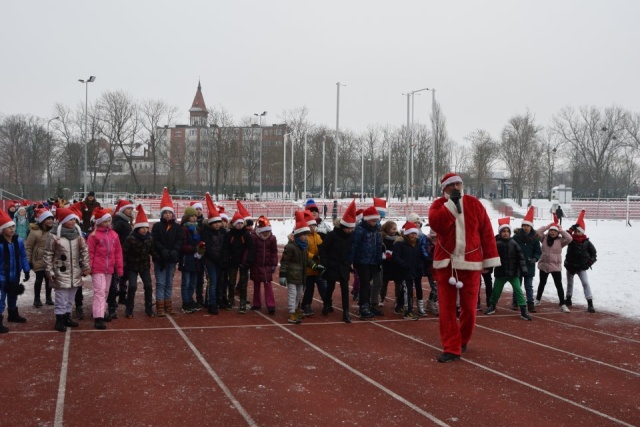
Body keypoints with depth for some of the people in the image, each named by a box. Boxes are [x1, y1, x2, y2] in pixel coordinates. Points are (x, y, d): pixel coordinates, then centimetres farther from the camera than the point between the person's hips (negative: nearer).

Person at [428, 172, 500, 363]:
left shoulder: (474, 204, 3)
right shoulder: (438, 204, 3)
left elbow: (486, 231, 2)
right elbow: (436, 224, -18)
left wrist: (490, 258, -2)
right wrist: (452, 203, -17)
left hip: (470, 262, 0)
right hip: (445, 262, 0)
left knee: (469, 307, 6)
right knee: (446, 307, -2)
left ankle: (463, 340, 29)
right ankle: (451, 348, 3)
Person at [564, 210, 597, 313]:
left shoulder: (586, 242, -7)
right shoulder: (571, 239, -6)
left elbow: (593, 251, 5)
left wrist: (591, 261, -7)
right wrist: (571, 229, -35)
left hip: (582, 267, -2)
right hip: (570, 266, 2)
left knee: (585, 283, -13)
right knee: (569, 283, 18)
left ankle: (590, 303, -14)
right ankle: (568, 299, 38)